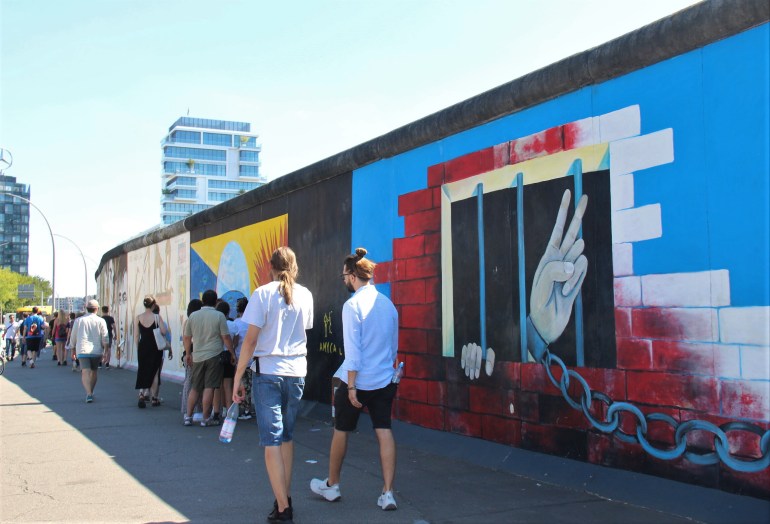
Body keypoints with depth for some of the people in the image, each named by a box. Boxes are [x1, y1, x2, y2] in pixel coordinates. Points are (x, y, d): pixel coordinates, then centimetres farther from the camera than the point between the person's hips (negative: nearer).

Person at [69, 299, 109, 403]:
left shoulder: (78, 320, 8)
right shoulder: (101, 321, 3)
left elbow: (73, 337, 13)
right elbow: (105, 338, -1)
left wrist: (73, 350, 24)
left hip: (82, 350, -1)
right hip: (97, 351, 1)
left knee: (86, 372, -10)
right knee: (93, 372, 17)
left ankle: (88, 394, -27)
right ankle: (90, 393, 29)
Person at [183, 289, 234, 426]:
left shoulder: (193, 316, 4)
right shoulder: (219, 316, -6)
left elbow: (186, 338, 11)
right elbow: (226, 337, -7)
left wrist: (188, 354, 23)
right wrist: (232, 353, 4)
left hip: (197, 357, 4)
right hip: (214, 356, -4)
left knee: (195, 388, 13)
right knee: (209, 388, -1)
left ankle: (188, 416, 14)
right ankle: (206, 418, 3)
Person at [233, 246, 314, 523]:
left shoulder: (263, 293, -7)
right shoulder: (305, 295, 4)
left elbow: (251, 339, -10)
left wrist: (238, 379, -6)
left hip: (268, 373, -4)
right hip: (296, 372, 4)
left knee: (272, 440, -2)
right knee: (287, 436, 18)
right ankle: (285, 498, 23)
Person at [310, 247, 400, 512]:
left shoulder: (353, 304, -14)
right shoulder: (388, 303, 5)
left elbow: (352, 350, -16)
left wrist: (351, 386, -14)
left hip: (357, 380, -5)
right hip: (384, 381, 5)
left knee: (341, 430, 13)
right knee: (384, 432, 4)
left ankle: (332, 485, 28)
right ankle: (387, 493, 0)